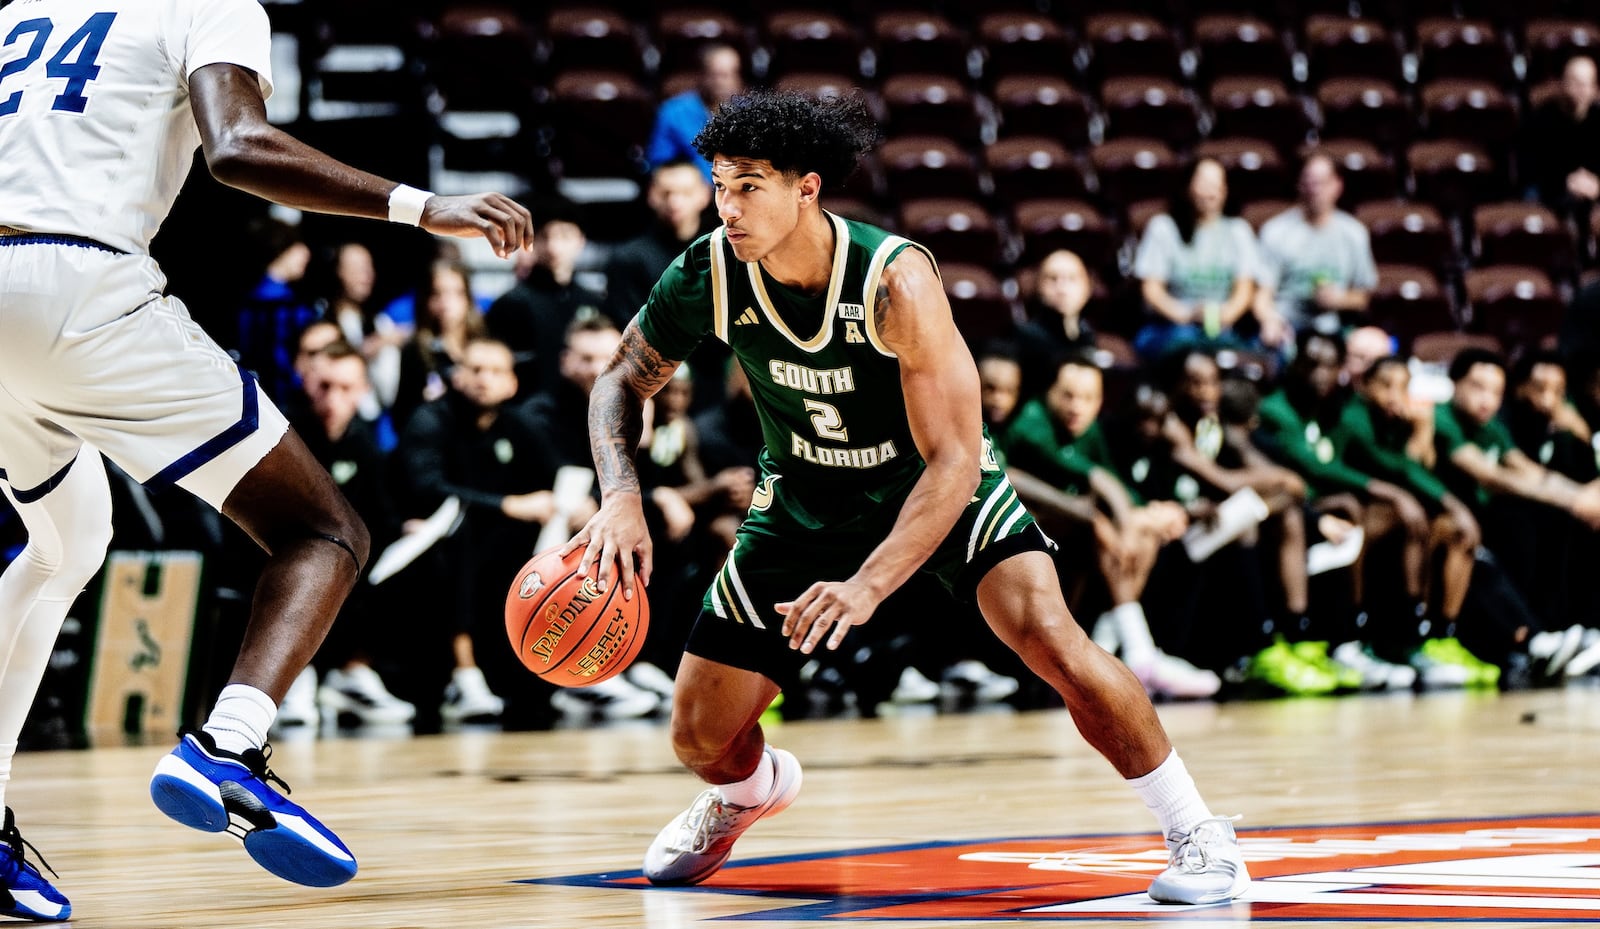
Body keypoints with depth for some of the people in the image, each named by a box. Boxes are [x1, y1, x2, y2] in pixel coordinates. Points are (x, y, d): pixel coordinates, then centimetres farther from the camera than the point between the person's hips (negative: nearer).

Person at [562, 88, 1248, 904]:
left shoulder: (893, 279, -33)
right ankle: (751, 790, 43)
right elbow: (623, 380, -3)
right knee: (700, 736, 3)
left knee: (1049, 637, -28)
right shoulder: (707, 276, -22)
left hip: (934, 482, -4)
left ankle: (1197, 832, -12)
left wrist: (867, 587, -43)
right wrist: (621, 497, -23)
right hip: (805, 500, 4)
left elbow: (953, 460, -32)